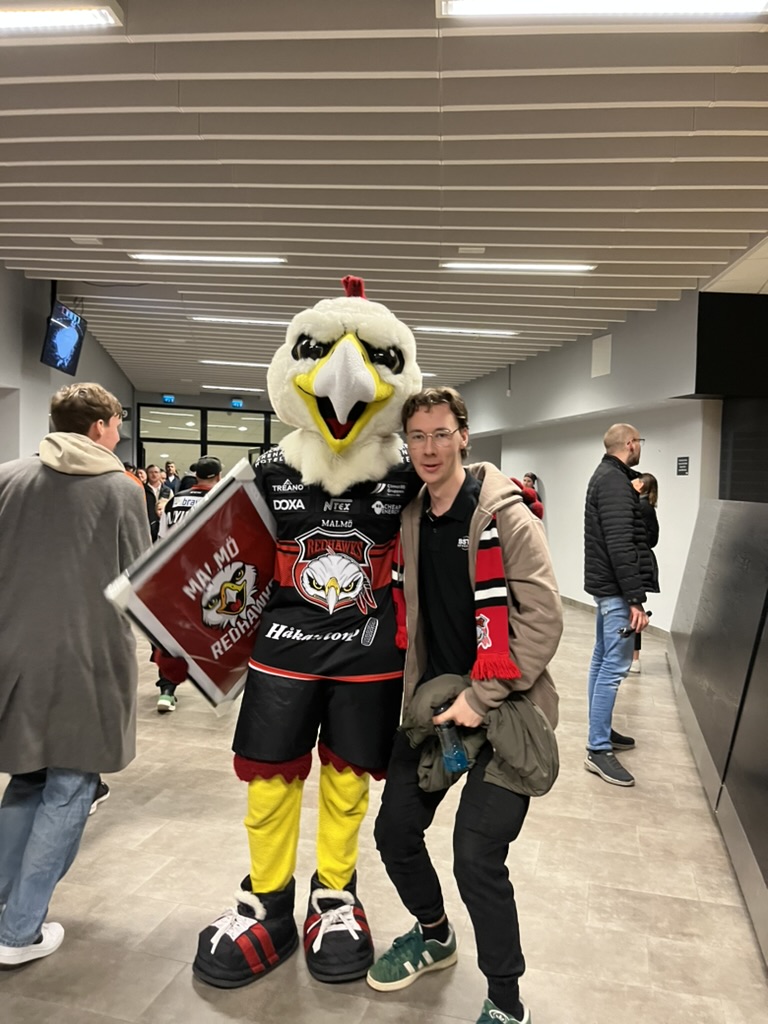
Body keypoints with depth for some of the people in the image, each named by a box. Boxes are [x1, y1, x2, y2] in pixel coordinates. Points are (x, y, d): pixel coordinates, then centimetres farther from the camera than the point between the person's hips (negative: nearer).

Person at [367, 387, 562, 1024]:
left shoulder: (504, 515, -14)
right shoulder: (410, 518, 4)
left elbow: (543, 618, -18)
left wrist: (481, 696, -19)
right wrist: (426, 693, 6)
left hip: (503, 712, -6)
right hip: (433, 702, 6)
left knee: (477, 858, -8)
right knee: (395, 832, 11)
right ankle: (434, 936, 42)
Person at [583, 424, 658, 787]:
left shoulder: (606, 476, 15)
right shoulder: (616, 483, -17)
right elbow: (621, 545, -24)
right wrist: (635, 599, -24)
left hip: (605, 584, 11)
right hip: (616, 588, -11)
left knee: (603, 659, 16)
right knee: (615, 666, -8)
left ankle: (601, 731, 28)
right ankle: (598, 750, -3)